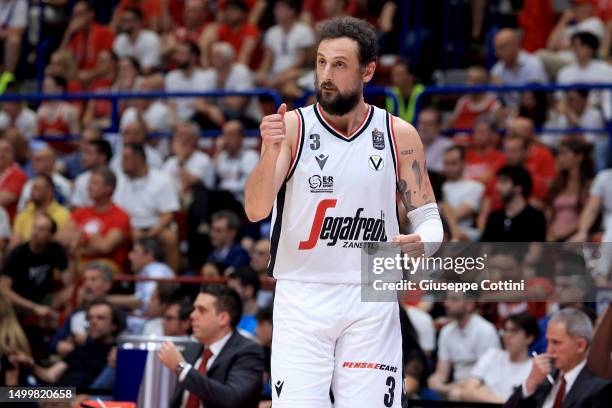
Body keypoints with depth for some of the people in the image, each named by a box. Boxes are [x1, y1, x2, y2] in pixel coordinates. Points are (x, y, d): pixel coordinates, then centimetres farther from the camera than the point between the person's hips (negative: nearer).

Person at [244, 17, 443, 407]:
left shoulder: (399, 135, 4)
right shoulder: (293, 126, -1)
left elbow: (429, 218, 8)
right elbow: (256, 210, -12)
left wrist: (422, 243, -15)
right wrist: (271, 152, -30)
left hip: (371, 304, 1)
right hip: (302, 298, -1)